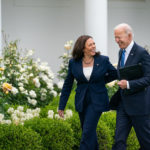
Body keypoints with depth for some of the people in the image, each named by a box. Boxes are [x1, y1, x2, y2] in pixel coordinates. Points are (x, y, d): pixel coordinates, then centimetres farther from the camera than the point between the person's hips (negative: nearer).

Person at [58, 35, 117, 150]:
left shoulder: (103, 60, -7)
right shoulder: (73, 63, -2)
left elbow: (115, 74, 11)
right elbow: (67, 84, 6)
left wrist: (100, 82, 5)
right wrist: (61, 106, 6)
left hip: (97, 101, -3)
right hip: (82, 101, 3)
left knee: (88, 132, -11)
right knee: (90, 132, 12)